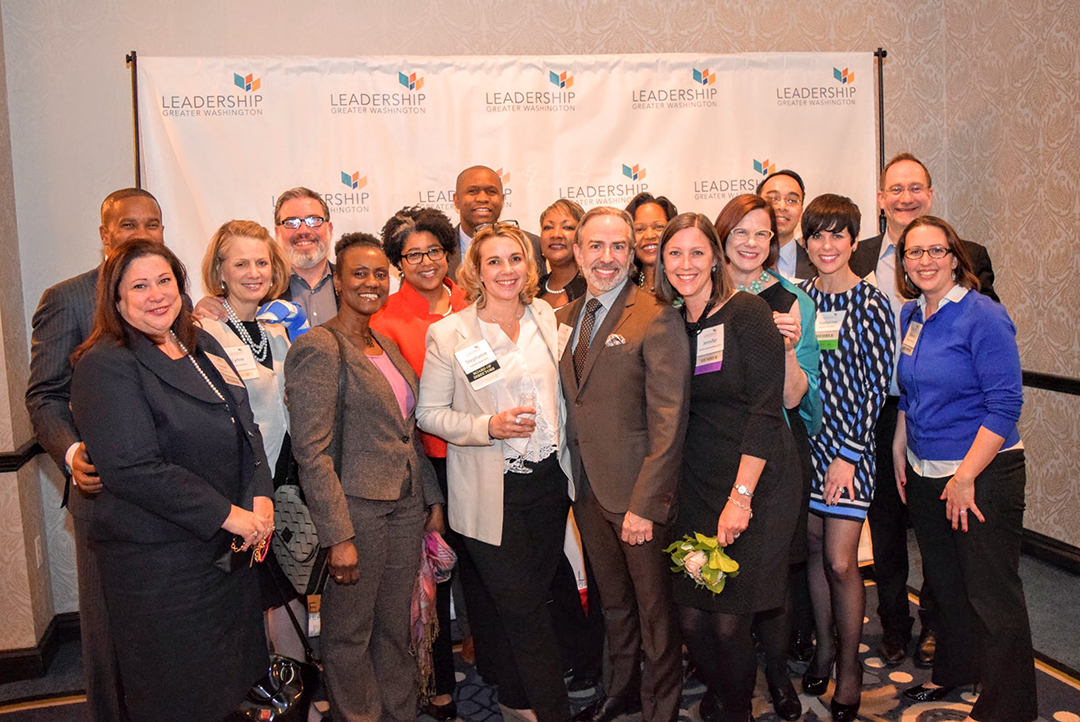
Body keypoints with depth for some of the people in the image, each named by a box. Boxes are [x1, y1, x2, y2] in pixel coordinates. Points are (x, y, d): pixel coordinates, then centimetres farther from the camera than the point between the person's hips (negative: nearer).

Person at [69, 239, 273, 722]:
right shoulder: (106, 365, -13)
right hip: (160, 562, -7)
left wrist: (260, 497, -3)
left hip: (231, 548, 7)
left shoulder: (201, 345, 10)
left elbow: (246, 429, 13)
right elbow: (132, 468, -22)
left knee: (235, 678, 18)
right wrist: (226, 514, -19)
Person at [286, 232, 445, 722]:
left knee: (395, 626, 17)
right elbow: (312, 451, -17)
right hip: (357, 510, -7)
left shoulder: (387, 345, 12)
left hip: (405, 507, 7)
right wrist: (338, 536, -19)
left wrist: (432, 499, 14)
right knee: (350, 633, 9)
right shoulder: (318, 347, -12)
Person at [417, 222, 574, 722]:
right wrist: (488, 427, -20)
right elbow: (429, 414, -6)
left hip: (548, 480, 4)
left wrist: (566, 457, 12)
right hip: (492, 493, -4)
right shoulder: (448, 335, -9)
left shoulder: (545, 318, 5)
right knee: (522, 607, 3)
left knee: (527, 601, 15)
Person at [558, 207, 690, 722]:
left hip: (638, 492, -6)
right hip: (587, 487, 6)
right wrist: (575, 480, 4)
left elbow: (669, 423, -18)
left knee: (655, 606, 11)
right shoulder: (565, 318, 7)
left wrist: (646, 504, -21)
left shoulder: (657, 319, -15)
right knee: (612, 601, 23)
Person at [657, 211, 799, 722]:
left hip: (757, 485, -5)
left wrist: (740, 497, -17)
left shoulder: (747, 312, -9)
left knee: (729, 619, -2)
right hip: (696, 486, 5)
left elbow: (766, 408, -13)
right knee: (690, 615, 4)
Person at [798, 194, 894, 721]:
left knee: (839, 561, -3)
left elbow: (874, 387, -9)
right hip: (804, 436, 4)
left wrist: (847, 455, -12)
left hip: (850, 444, -4)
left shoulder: (871, 304, -7)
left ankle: (849, 663, 17)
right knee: (814, 549, 12)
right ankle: (824, 644, 31)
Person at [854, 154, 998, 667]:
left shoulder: (967, 257, -1)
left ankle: (935, 625, 31)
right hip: (879, 412, 2)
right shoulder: (858, 260, 4)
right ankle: (894, 624, 32)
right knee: (886, 527, 13)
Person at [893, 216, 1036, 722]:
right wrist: (899, 452, 13)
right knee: (944, 582, 20)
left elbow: (1005, 405, -18)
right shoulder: (910, 315, 6)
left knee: (991, 594, 2)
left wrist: (965, 477, -17)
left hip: (982, 473, -7)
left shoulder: (982, 316, -15)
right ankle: (954, 672, 40)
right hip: (924, 473, 7)